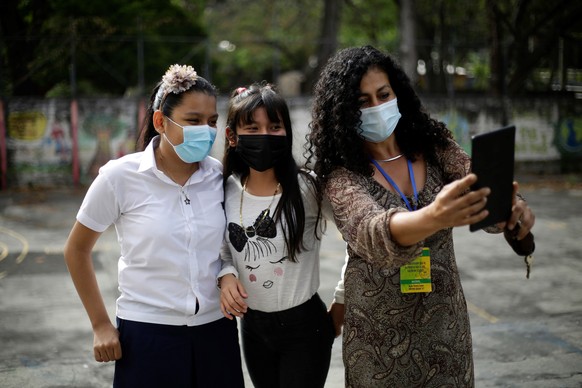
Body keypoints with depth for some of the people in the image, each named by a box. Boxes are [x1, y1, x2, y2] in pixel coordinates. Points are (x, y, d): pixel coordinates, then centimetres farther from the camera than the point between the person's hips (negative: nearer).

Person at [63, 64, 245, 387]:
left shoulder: (220, 176, -1)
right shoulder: (121, 176, -8)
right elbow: (76, 250, 2)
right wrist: (101, 325, 0)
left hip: (216, 330, 3)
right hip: (147, 333, -3)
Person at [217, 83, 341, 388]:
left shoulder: (308, 189, -17)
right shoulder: (228, 190, -3)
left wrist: (341, 303, -6)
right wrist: (226, 275, -9)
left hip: (304, 328, -4)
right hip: (252, 326, 5)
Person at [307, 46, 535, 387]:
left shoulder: (434, 147, -2)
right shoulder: (341, 173, -14)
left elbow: (483, 198, -14)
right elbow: (371, 232, -32)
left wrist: (512, 208, -38)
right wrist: (433, 218, -52)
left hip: (445, 322, 3)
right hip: (380, 332, -3)